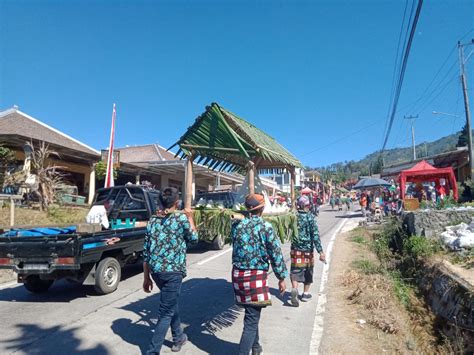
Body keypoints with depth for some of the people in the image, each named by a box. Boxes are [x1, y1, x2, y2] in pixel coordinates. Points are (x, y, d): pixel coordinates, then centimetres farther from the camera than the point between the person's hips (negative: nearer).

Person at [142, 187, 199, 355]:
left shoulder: (153, 220, 6)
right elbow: (193, 238, 7)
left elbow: (146, 251, 7)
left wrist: (146, 276, 13)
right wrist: (190, 218, 15)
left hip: (156, 270, 7)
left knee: (171, 303, 26)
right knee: (166, 312, 3)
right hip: (173, 271, -6)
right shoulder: (182, 218, -9)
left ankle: (178, 338, 42)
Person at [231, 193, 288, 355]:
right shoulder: (265, 227, -11)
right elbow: (276, 254, -7)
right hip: (256, 276, -6)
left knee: (251, 313, 25)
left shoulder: (236, 225, 2)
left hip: (238, 274, 6)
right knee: (251, 320, 2)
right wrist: (281, 278, 3)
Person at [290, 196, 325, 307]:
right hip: (308, 249, -2)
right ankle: (305, 294, 25)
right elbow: (315, 235, -16)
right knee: (308, 271, 15)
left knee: (295, 270, 5)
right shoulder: (310, 217, -11)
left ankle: (294, 289, -19)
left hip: (295, 249, 2)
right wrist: (320, 251, -15)